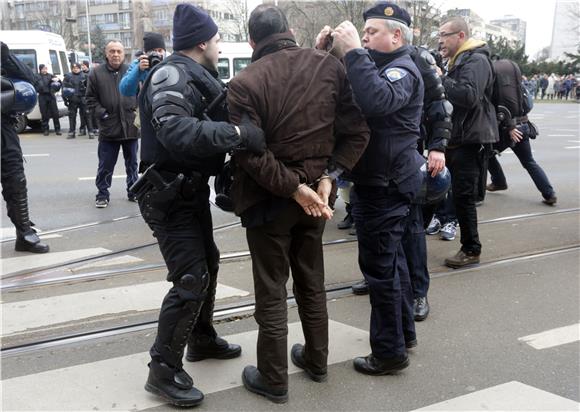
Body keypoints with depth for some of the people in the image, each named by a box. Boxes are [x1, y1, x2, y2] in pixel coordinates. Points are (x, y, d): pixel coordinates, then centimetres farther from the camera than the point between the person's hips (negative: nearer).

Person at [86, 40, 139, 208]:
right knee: (105, 165, 5)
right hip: (108, 128, -1)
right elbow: (91, 98, 5)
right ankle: (102, 194, 17)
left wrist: (138, 110, -1)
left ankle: (133, 191, 27)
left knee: (132, 163, 14)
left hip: (131, 126, 1)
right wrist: (101, 113, -6)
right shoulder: (97, 73, 0)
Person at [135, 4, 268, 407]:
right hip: (170, 195, -10)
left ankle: (202, 339, 39)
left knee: (208, 263, 21)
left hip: (192, 190, 10)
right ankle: (164, 369, 0)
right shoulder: (172, 75, -19)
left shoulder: (196, 78, 12)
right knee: (191, 278, -11)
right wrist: (237, 133, -40)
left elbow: (209, 125, 9)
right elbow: (175, 130, -36)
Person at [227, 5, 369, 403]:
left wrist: (293, 187, -15)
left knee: (271, 292, 8)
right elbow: (357, 132, -5)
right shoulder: (329, 65, -2)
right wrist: (328, 176, -7)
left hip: (268, 200, -4)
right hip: (315, 193, 5)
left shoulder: (245, 83, -15)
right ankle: (316, 360, 35)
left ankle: (273, 379, 20)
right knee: (312, 282, 20)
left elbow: (250, 153, -21)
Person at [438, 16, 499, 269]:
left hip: (471, 141, -9)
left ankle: (471, 250, 4)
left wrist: (439, 79, -20)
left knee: (463, 196, -6)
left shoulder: (476, 61, -12)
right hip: (457, 138, 9)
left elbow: (468, 96, -28)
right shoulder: (458, 61, 20)